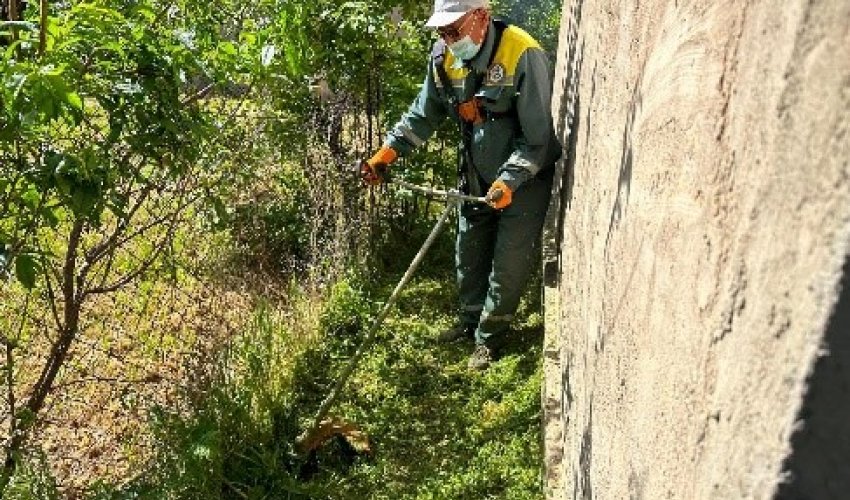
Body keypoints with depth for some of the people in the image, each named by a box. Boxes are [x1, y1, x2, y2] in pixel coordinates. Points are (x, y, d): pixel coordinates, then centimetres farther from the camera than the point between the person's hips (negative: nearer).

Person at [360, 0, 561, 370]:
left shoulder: (523, 55, -25)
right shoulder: (443, 57, -7)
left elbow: (538, 134, -22)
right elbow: (424, 114, 6)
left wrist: (508, 181, -31)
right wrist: (386, 153, -3)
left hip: (525, 177, -6)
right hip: (476, 176, 6)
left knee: (509, 263, 1)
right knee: (468, 254, 17)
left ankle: (489, 338, 20)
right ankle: (471, 321, 38)